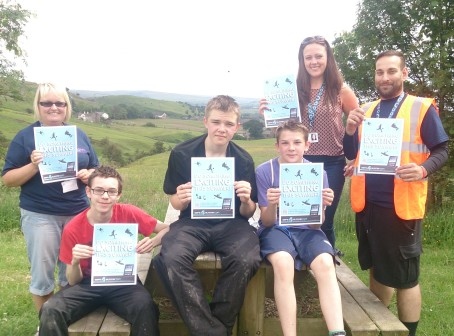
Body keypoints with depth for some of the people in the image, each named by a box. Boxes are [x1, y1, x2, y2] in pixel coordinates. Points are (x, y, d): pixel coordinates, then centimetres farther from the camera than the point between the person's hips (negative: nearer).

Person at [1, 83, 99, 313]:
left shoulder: (79, 135, 6)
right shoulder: (25, 137, -3)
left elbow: (95, 170, 13)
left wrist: (88, 175, -10)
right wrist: (33, 167, -21)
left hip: (78, 213, 3)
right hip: (40, 216, -3)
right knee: (42, 274, 7)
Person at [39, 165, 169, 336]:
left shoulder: (128, 213, -13)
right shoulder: (73, 229, -11)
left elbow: (166, 229, -4)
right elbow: (73, 281, -5)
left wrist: (153, 242, -26)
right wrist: (75, 262, -28)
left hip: (123, 281, -1)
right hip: (87, 284, 1)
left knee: (145, 307, -33)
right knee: (50, 310, -26)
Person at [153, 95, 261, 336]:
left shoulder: (244, 160, -2)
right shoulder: (181, 154, -3)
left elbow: (247, 214, 5)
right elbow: (175, 204, 6)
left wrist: (246, 201, -20)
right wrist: (181, 200, -18)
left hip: (231, 224, 0)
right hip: (193, 222, 0)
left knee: (247, 260, -32)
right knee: (171, 258, -32)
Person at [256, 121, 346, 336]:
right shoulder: (264, 171, -6)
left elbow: (316, 223, -1)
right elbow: (267, 222, -5)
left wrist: (322, 206, -23)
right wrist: (272, 204, -28)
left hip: (306, 230, 2)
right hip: (276, 228, -2)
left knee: (325, 263, -30)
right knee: (283, 263, -34)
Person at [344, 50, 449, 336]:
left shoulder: (422, 108, -3)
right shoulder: (366, 110, 12)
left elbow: (442, 150, -4)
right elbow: (352, 154, 12)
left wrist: (423, 169, -24)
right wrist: (350, 130, -8)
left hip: (401, 205, -5)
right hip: (368, 203, 5)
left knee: (405, 276, 4)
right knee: (377, 268, 18)